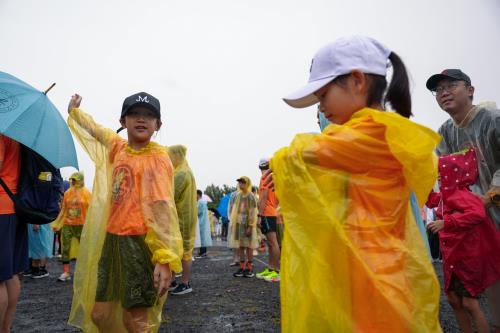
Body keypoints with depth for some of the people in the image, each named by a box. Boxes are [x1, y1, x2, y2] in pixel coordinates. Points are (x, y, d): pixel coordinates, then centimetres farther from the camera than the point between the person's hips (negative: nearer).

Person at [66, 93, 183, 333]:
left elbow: (164, 206, -21)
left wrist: (166, 258, -30)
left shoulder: (158, 157, -10)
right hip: (111, 238, 7)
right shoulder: (117, 146, 9)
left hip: (140, 242, -7)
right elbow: (96, 130, 33)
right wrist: (74, 111, 50)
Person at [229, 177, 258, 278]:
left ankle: (249, 268, 9)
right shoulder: (237, 196, 11)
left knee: (248, 246, 1)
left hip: (247, 225, -6)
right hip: (237, 224, 6)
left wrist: (250, 226, -16)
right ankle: (242, 267, 15)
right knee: (239, 246, 8)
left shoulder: (251, 196, -8)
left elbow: (253, 213, -12)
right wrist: (233, 223, 12)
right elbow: (232, 210, 18)